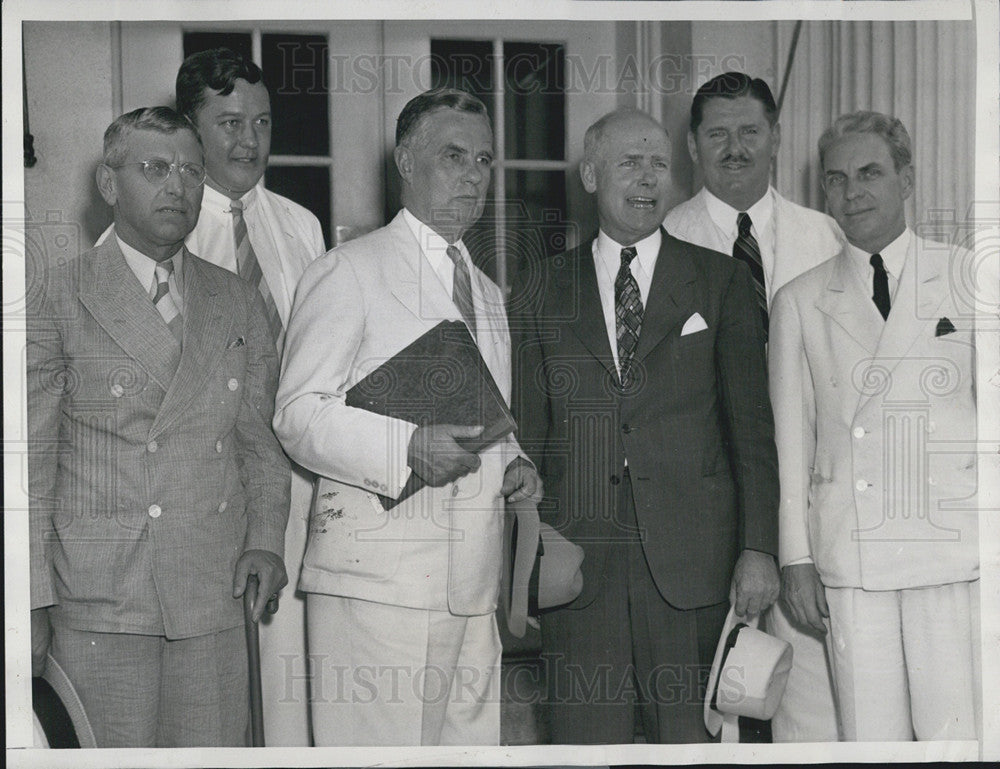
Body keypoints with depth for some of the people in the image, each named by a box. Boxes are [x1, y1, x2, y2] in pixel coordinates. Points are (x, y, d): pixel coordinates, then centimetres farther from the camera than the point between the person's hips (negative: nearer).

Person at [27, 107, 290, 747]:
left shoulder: (239, 304, 13)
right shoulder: (59, 299, 0)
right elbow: (30, 459, -1)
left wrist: (266, 537, 1)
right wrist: (33, 602, -6)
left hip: (215, 598, 4)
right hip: (96, 602, -3)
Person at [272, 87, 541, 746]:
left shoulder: (490, 295, 25)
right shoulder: (348, 272, 1)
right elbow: (299, 414, -7)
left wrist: (516, 463, 9)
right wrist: (406, 449, -22)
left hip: (473, 585, 7)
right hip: (378, 581, -7)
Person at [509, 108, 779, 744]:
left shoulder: (721, 281, 8)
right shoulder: (540, 290, 10)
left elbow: (752, 425, 4)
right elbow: (526, 432, 9)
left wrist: (759, 548, -6)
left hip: (692, 562, -1)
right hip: (576, 561, 1)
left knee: (690, 738, 2)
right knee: (585, 740, 2)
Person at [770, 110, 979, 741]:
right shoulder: (800, 302, 11)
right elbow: (790, 438, 10)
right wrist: (796, 556, 5)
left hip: (955, 550, -1)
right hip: (849, 558, 1)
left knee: (957, 734, -5)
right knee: (869, 736, 2)